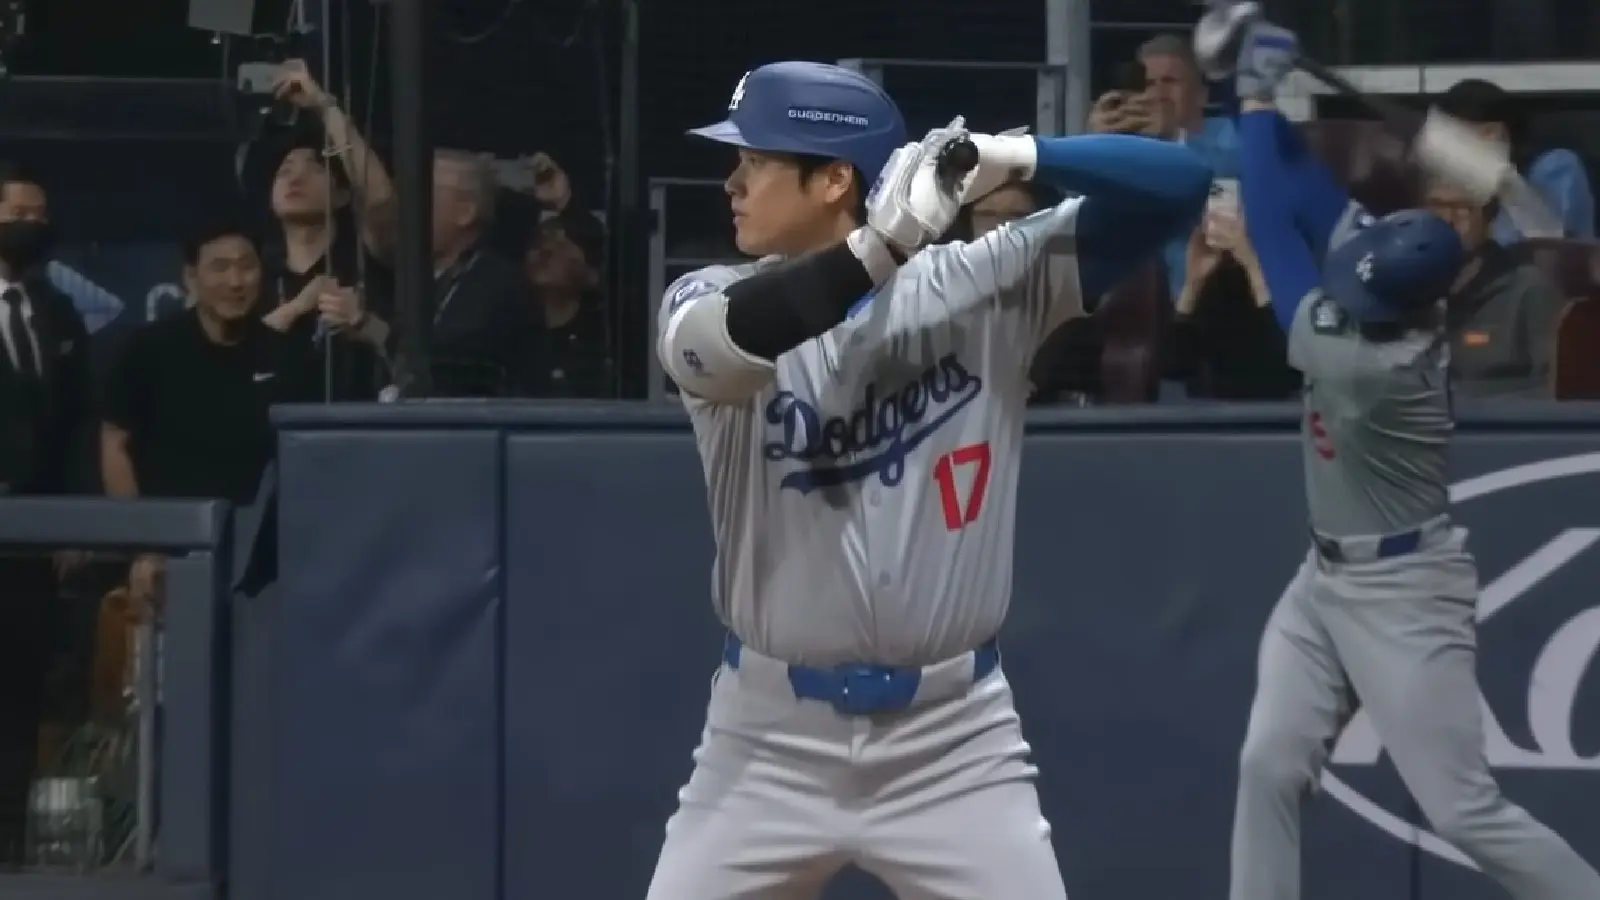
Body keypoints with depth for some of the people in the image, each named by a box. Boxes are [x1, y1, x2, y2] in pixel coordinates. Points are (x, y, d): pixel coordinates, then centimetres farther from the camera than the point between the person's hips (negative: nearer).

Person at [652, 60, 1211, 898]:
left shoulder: (980, 283, -4)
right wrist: (882, 243, -36)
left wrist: (1016, 156, -23)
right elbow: (723, 345, -28)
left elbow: (1178, 184, -8)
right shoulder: (709, 298, -3)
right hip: (772, 739, 1)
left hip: (952, 742, -1)